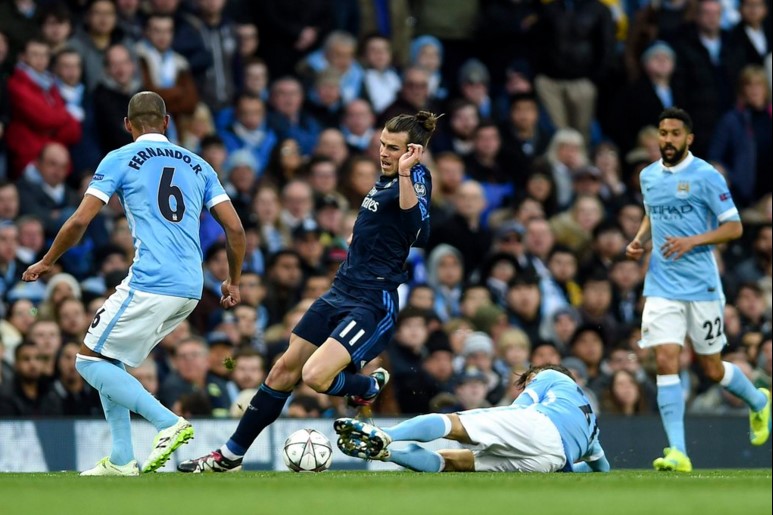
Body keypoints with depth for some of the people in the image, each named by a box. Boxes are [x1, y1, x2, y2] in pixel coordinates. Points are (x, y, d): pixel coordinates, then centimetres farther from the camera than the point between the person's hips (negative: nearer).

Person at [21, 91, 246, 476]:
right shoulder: (198, 165, 17)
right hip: (190, 289, 7)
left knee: (91, 360, 4)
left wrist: (46, 263, 12)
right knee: (107, 360, 19)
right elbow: (235, 229, 11)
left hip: (150, 284, -7)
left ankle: (168, 423, -12)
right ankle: (121, 461, 10)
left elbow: (80, 221, -2)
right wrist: (233, 282, 25)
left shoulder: (120, 159, 3)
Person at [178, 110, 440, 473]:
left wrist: (405, 173, -36)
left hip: (372, 306, -9)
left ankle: (369, 386, 10)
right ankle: (231, 455, 19)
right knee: (284, 370, 8)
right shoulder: (385, 177, 11)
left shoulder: (417, 176, -14)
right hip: (341, 293, 9)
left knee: (316, 376, -23)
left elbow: (418, 233, -33)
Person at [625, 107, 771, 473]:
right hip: (662, 287, 4)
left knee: (712, 370, 6)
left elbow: (734, 227, -7)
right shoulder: (648, 176, 8)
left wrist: (692, 241, -20)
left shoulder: (706, 176, -8)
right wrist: (639, 240, 6)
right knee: (666, 362, -11)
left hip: (701, 287, -4)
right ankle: (678, 453, -13)